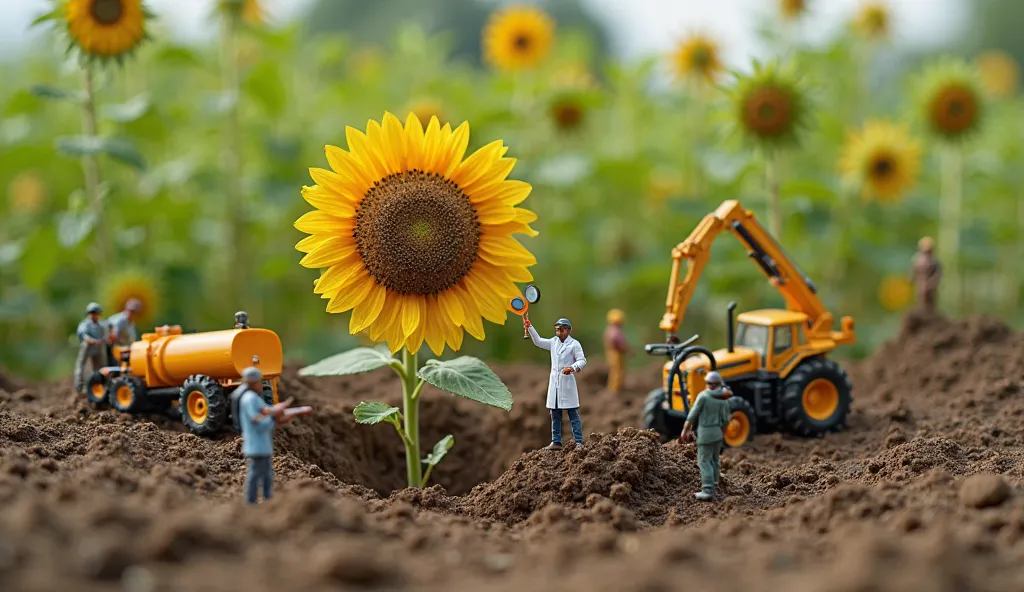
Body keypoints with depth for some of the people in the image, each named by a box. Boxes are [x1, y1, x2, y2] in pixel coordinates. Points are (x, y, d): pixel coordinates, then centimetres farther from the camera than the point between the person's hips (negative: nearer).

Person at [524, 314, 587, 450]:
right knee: (555, 414, 7)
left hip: (567, 382, -6)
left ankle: (579, 442, -5)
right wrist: (529, 326, 14)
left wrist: (573, 368, -28)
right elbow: (538, 341, 21)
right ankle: (556, 442, 11)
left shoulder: (574, 344, -3)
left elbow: (582, 360, -10)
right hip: (554, 382, 6)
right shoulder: (553, 342, 14)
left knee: (573, 414, -5)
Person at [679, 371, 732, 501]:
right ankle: (713, 484, 26)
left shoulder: (703, 396, -11)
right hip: (718, 432, 6)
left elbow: (692, 415, -11)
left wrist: (685, 430, -5)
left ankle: (708, 491, -14)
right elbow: (726, 420, 7)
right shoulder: (724, 400, 4)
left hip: (705, 433, -6)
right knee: (714, 460, 18)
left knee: (704, 461, -6)